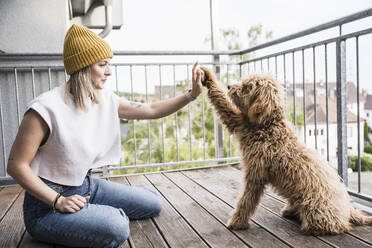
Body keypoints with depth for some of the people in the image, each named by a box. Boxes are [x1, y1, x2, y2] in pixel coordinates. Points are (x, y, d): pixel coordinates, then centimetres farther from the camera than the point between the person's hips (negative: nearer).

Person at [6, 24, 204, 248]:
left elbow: (151, 110, 5)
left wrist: (191, 95, -2)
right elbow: (17, 165, -19)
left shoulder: (106, 100, -2)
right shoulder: (46, 109, -23)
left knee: (153, 204, 8)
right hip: (48, 203, -7)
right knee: (116, 229, -32)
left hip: (87, 187, 7)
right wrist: (58, 201, -25)